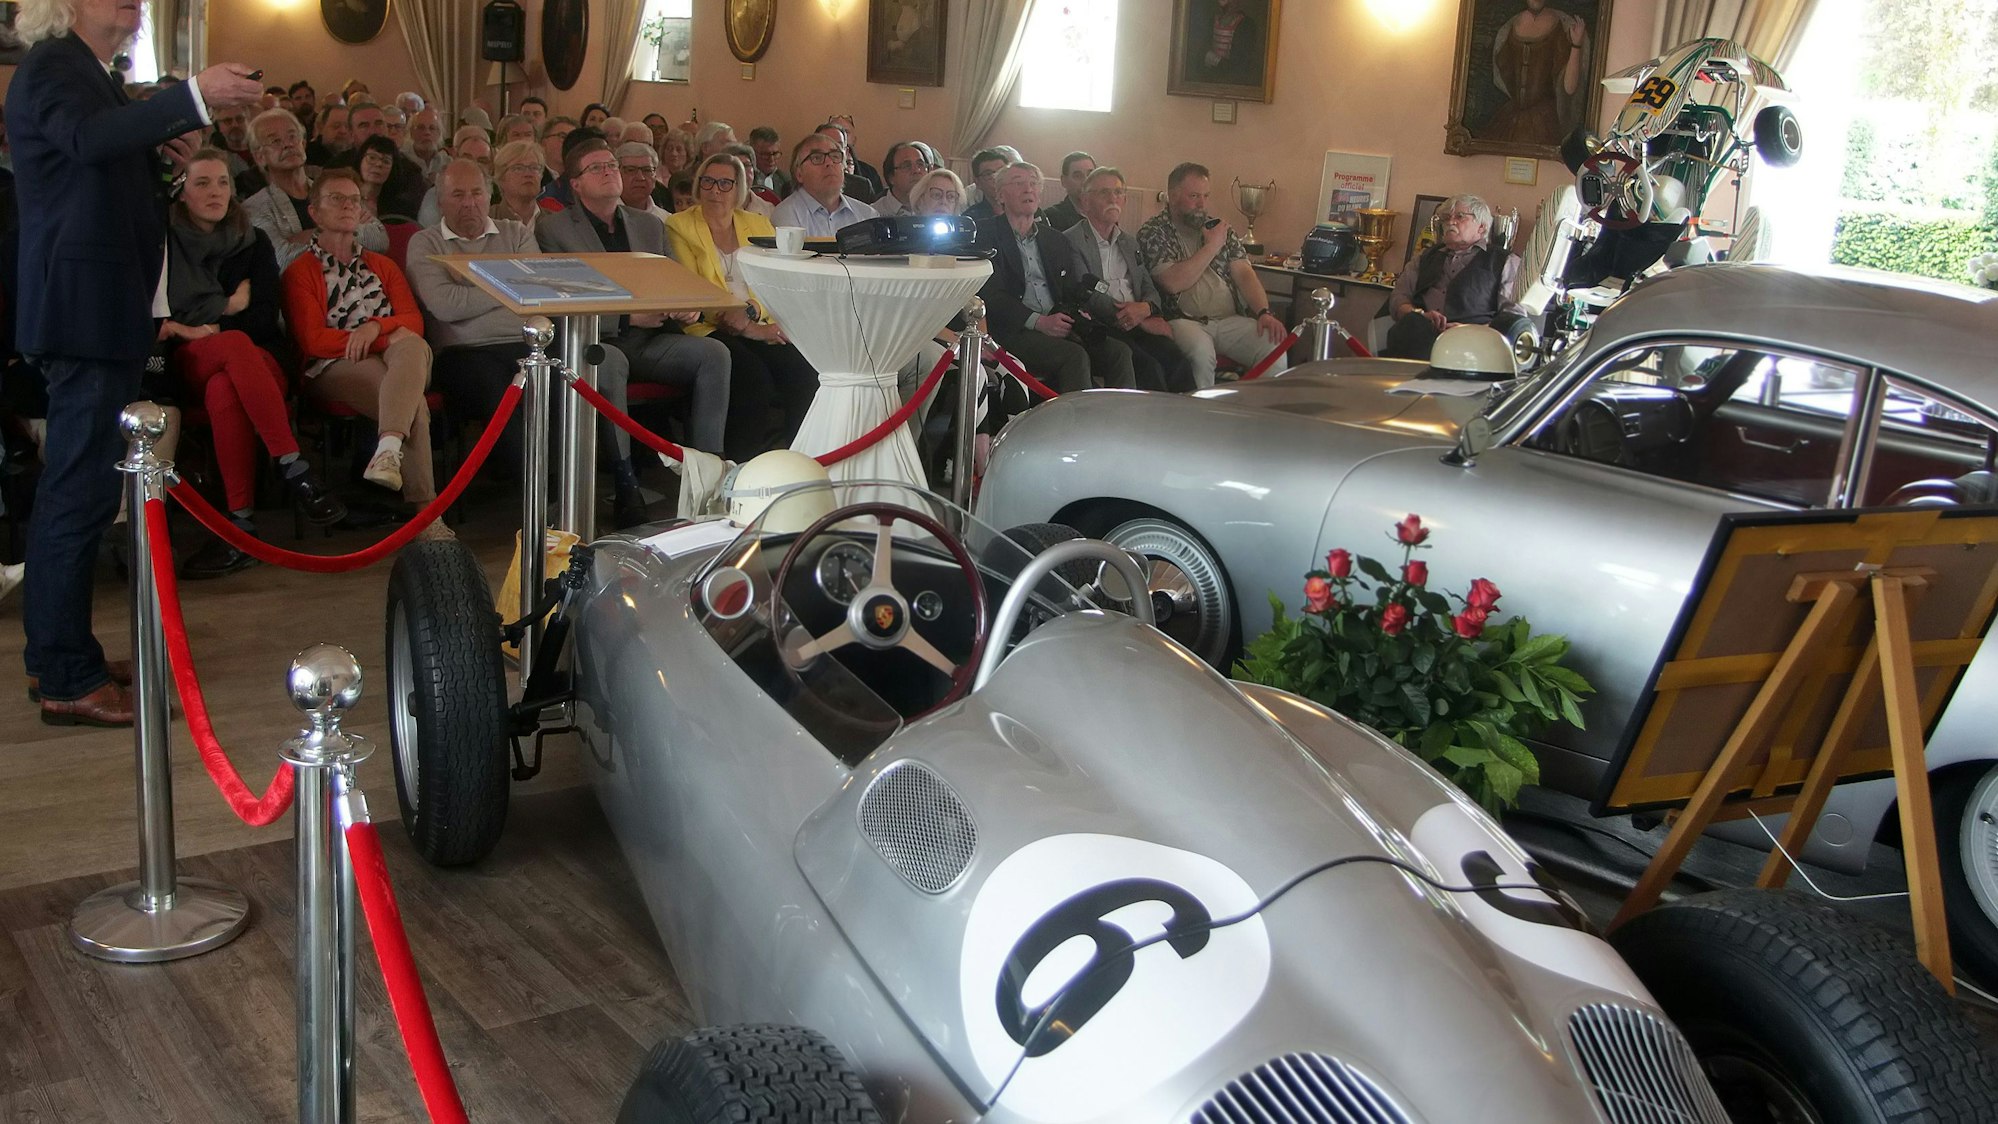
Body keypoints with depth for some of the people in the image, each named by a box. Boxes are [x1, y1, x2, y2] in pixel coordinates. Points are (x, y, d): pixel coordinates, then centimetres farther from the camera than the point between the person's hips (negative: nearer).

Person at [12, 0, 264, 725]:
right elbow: (88, 136, -33)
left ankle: (53, 655, 26)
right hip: (84, 307, -11)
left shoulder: (82, 68, 18)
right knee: (82, 487, -9)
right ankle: (69, 681, -5)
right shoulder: (54, 63, -12)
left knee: (71, 482, 15)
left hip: (99, 307, 11)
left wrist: (161, 149, 3)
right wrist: (193, 97, -45)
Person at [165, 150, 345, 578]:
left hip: (256, 359, 1)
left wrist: (210, 329, -9)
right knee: (236, 345, -38)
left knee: (223, 392, -37)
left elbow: (265, 315, 4)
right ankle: (294, 469, -44)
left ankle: (241, 526, -41)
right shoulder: (165, 242, 13)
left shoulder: (253, 243, 15)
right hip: (190, 364, -1)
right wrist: (224, 310, -5)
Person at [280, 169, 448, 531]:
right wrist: (389, 338, -11)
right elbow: (313, 340, -3)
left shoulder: (381, 266, 26)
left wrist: (376, 327, -13)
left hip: (393, 361, 4)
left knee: (412, 347, -36)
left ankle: (388, 449, -53)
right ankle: (426, 510, -38)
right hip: (333, 369, -4)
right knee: (414, 402, -34)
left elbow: (414, 322, 11)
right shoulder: (300, 272, 11)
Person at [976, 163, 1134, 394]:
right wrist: (1038, 321, -18)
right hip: (1015, 331, -6)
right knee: (1074, 355, -31)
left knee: (1119, 351, -18)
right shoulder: (985, 236, 5)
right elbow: (992, 295, -6)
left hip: (1060, 327, 6)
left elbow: (1078, 291, 17)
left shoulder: (1056, 240, 24)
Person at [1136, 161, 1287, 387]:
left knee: (1274, 348, -22)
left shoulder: (1218, 228, 18)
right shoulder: (1152, 232, 2)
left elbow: (1244, 273, 10)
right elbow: (1173, 283, -12)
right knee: (1200, 352, -37)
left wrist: (1264, 313, -8)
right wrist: (1212, 247, -7)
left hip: (1230, 320, 5)